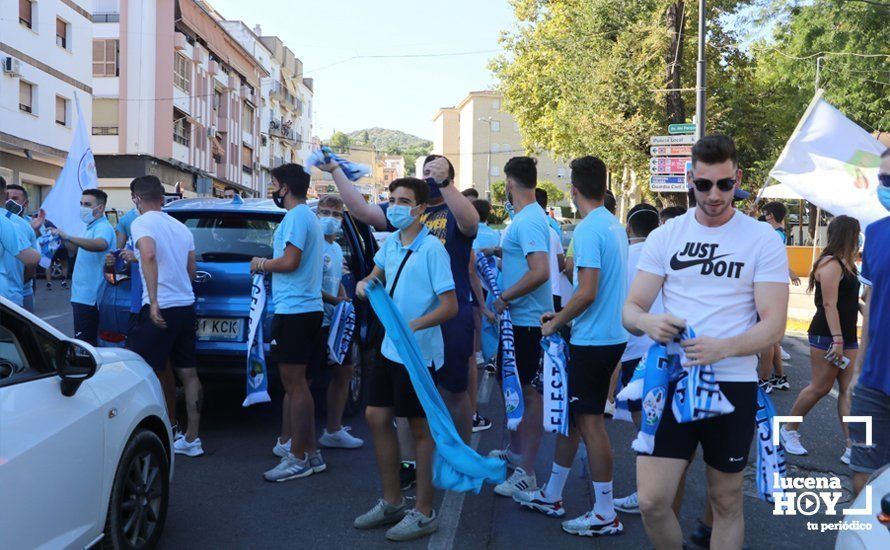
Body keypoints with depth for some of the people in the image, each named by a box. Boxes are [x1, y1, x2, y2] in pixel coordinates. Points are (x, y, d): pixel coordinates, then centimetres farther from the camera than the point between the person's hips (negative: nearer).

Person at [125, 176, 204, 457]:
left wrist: (154, 301, -28)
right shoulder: (181, 227, 15)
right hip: (186, 305, 8)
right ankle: (191, 439, 13)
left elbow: (149, 255, -26)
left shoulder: (142, 223, -6)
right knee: (188, 373, 9)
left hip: (161, 308, -7)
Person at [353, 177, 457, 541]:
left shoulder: (432, 249, -17)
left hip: (420, 354, -8)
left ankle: (424, 512, 18)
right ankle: (391, 502, 29)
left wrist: (413, 326, -33)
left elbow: (450, 306, -20)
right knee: (376, 417, 13)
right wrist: (365, 283, 2)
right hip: (390, 349, 8)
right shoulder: (391, 243, 5)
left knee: (421, 429, 3)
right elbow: (378, 273, 25)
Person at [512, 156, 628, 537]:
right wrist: (562, 316, 18)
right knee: (571, 412, 16)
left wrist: (556, 324, -9)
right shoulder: (614, 225, 10)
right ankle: (551, 495, 28)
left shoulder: (588, 229, -18)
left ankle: (605, 514, 9)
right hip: (610, 335, 9)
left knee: (589, 421, -1)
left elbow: (587, 293, -23)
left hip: (593, 341, -9)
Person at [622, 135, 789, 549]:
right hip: (673, 379, 1)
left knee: (726, 503, 13)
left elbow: (773, 325, -9)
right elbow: (631, 309, 2)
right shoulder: (665, 236, 3)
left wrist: (723, 347, -29)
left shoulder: (762, 240, -4)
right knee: (651, 502, -4)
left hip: (733, 384, -1)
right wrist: (647, 322, -23)